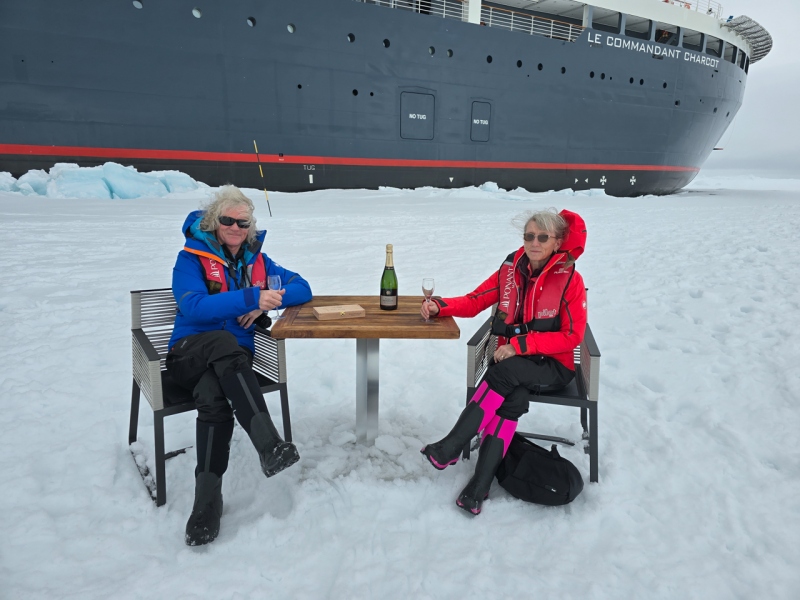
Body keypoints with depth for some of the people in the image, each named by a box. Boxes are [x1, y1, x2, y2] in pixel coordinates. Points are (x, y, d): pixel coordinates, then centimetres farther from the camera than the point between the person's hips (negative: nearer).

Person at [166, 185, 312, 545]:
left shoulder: (256, 259, 13)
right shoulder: (191, 257, 0)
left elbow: (302, 288, 6)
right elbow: (193, 307, -18)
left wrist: (267, 303, -13)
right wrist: (250, 297, -29)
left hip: (234, 358, 3)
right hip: (190, 353, -2)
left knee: (214, 398, -32)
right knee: (224, 341, -37)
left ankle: (208, 498, -29)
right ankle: (268, 445, -45)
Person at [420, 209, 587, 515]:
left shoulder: (570, 280, -9)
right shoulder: (511, 269, 3)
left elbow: (572, 336, -11)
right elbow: (475, 300, 4)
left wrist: (521, 345, -21)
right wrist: (440, 305, -16)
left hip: (552, 365, -3)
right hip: (511, 361, 3)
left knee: (506, 372, -32)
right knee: (514, 399, -28)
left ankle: (451, 447, -27)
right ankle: (480, 484, -27)